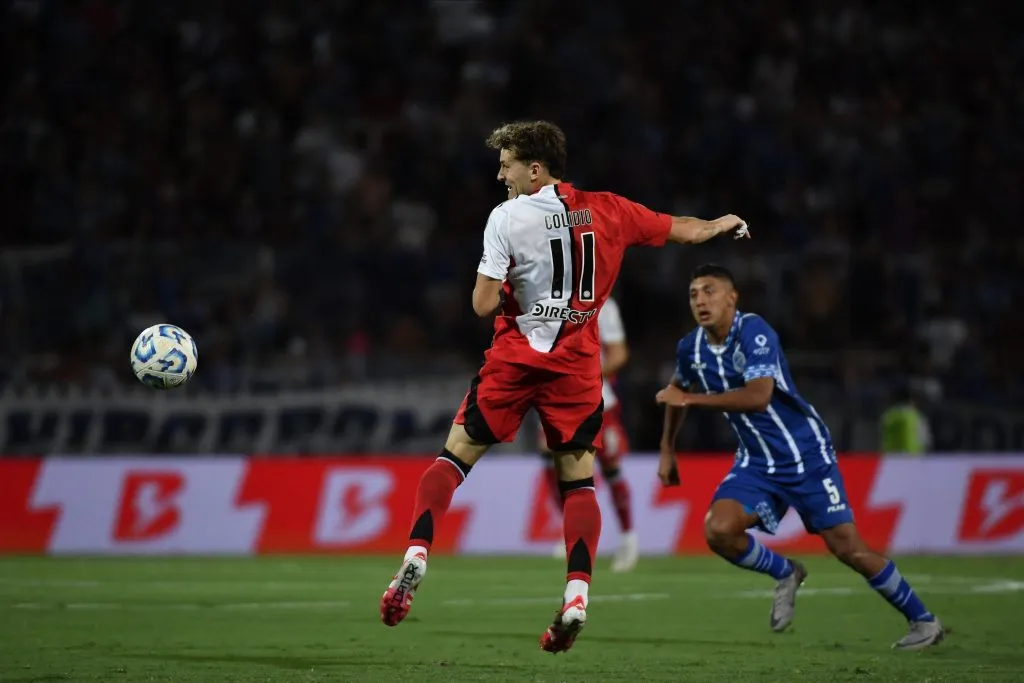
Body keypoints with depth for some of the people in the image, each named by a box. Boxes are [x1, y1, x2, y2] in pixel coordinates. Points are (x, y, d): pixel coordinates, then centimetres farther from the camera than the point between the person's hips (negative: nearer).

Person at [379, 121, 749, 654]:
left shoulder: (507, 217, -6)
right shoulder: (606, 209, 5)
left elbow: (484, 304, -10)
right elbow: (684, 230, 17)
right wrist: (722, 224, 38)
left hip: (515, 357, -3)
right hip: (577, 365, 3)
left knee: (456, 454, 7)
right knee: (579, 478, 8)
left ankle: (416, 554, -10)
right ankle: (577, 595, -6)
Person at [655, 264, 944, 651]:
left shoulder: (753, 332, -21)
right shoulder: (691, 349, 0)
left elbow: (758, 397, -34)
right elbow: (679, 390, 23)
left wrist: (691, 399, -30)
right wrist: (667, 449, 24)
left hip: (807, 455, -6)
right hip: (756, 463, 6)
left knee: (846, 546, -8)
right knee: (718, 531, -18)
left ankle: (923, 621, 9)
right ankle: (785, 574, 12)